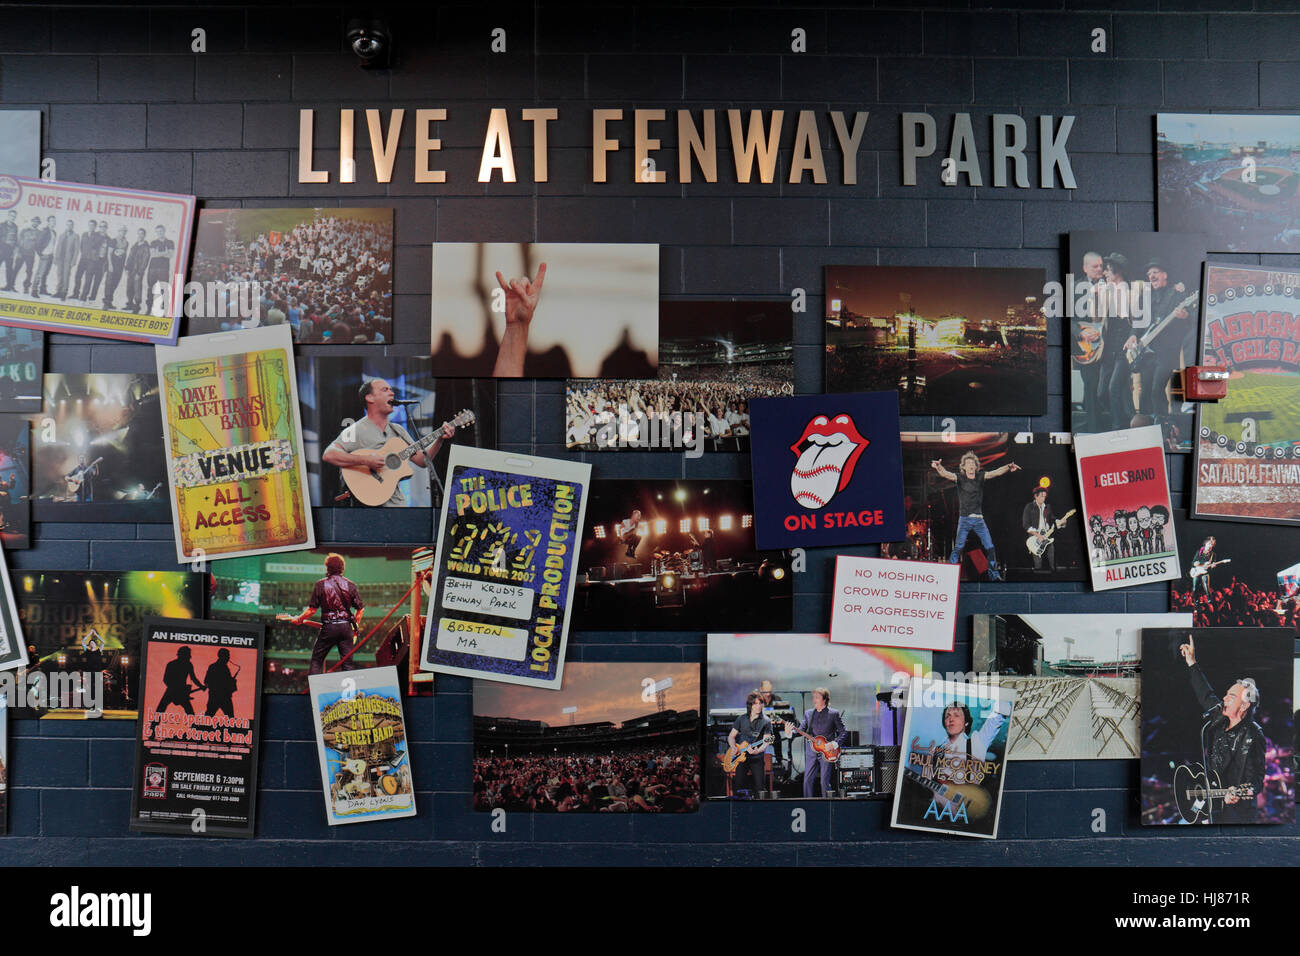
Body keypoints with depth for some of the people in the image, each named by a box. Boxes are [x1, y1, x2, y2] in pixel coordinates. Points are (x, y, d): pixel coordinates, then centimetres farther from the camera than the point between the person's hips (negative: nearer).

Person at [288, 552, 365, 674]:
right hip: (346, 626, 2)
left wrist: (298, 619, 13)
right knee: (348, 662, 5)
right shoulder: (350, 585, 5)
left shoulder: (321, 584, -2)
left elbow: (312, 609, -4)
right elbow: (360, 609, 5)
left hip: (328, 627, -2)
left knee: (316, 660, 8)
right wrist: (355, 628, 17)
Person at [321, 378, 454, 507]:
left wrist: (440, 439, 1)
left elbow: (422, 460, 15)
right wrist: (366, 460, -26)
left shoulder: (397, 430, 16)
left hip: (397, 501, 6)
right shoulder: (357, 429, -5)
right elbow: (328, 455, -17)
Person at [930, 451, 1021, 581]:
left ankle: (994, 574, 15)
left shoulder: (980, 476, 7)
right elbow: (945, 474, -18)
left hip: (979, 519, 3)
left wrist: (1008, 467, -21)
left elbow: (996, 473, -3)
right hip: (964, 519, -3)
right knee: (958, 547, -8)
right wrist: (938, 467, -39)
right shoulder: (959, 478, -2)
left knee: (990, 547, 3)